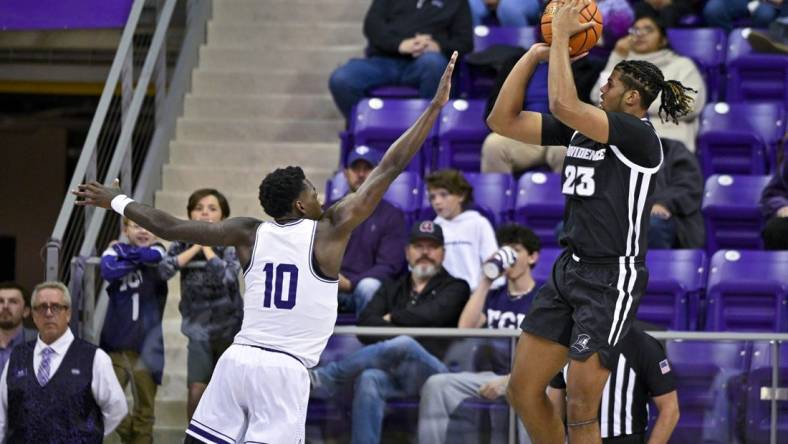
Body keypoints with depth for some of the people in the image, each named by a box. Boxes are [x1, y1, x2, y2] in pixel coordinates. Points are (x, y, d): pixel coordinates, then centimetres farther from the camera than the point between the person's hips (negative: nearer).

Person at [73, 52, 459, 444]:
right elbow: (389, 169, -2)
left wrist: (117, 202, 27)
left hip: (238, 360, 4)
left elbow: (170, 228, 12)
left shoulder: (249, 234, 7)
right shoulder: (330, 230, -2)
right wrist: (436, 106, 2)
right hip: (284, 371, -4)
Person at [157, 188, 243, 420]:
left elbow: (225, 276, -26)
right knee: (197, 389, -6)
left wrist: (207, 245, -18)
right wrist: (195, 247, -17)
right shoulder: (183, 243, -1)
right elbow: (164, 269, -17)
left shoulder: (231, 244, -8)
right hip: (199, 328, 1)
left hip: (229, 325, -1)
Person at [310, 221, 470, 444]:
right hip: (392, 371, 3)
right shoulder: (391, 289, 27)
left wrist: (392, 318, 9)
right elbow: (366, 324, 8)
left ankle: (326, 378, -32)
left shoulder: (455, 288, 18)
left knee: (404, 346, -36)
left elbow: (432, 314, -4)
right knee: (369, 379, -34)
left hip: (434, 371, -3)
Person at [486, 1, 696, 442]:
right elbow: (504, 120, 9)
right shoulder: (580, 128, 10)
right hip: (569, 269, 8)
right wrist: (536, 53, 3)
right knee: (523, 390, 7)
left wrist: (561, 36, -17)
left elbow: (564, 104, -27)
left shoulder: (639, 136, -13)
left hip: (611, 278, -8)